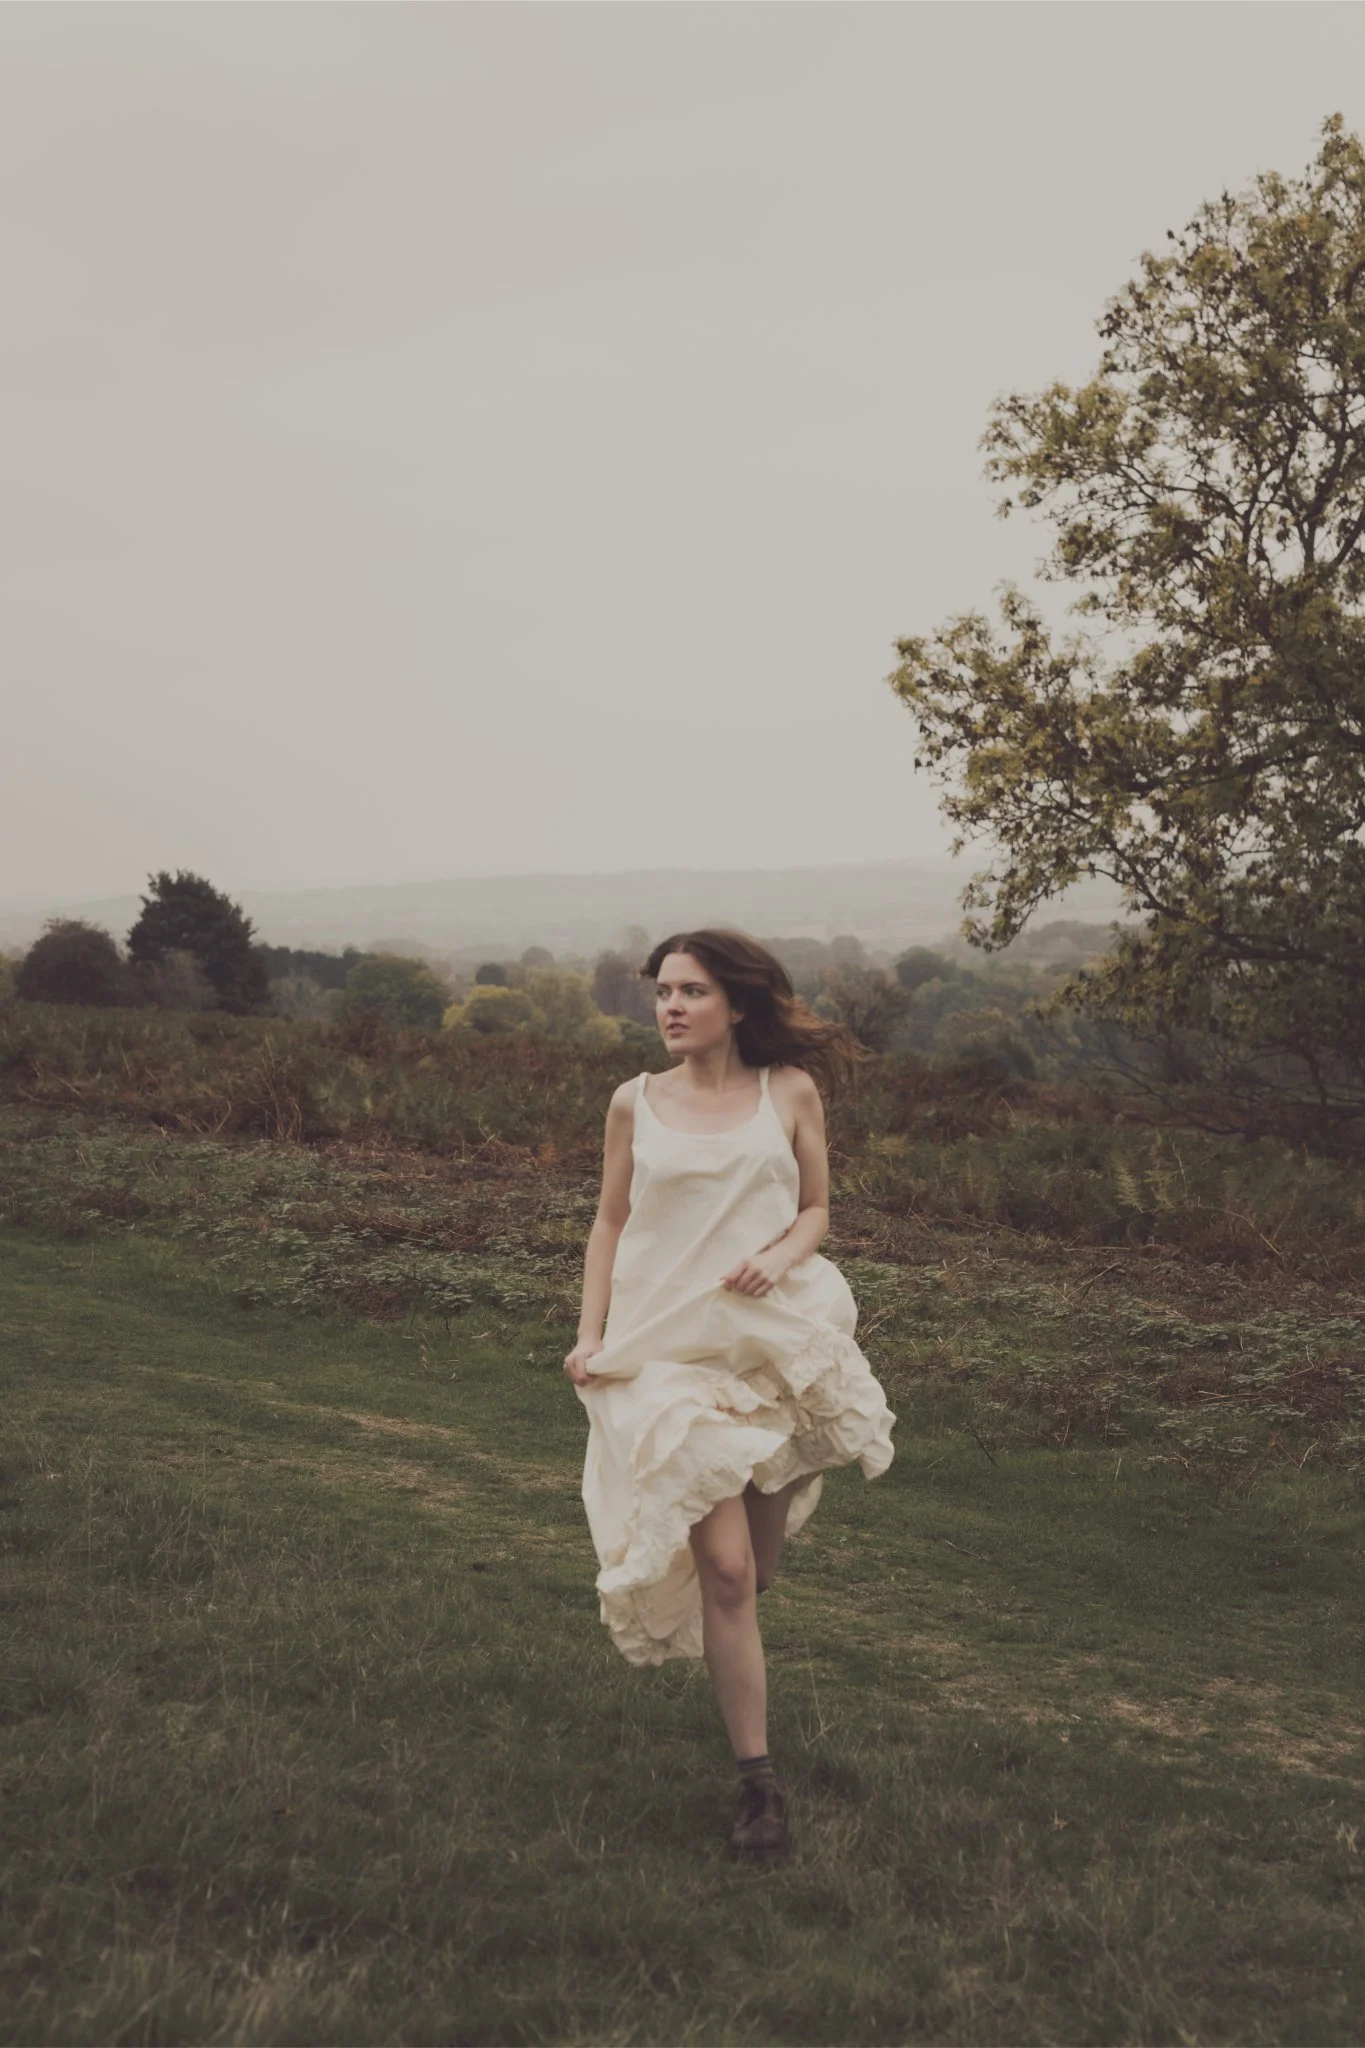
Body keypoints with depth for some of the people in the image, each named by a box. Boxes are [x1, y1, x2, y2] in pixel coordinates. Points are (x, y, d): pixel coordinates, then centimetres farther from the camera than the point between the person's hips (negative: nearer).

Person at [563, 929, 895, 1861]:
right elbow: (610, 1224, 10)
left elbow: (818, 1208, 9)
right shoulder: (637, 1103, 4)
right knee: (722, 1566, -9)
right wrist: (591, 1336, 2)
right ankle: (758, 1779, 1)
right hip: (669, 1345, -1)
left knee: (758, 1563, 13)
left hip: (776, 1334, 1)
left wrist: (780, 1255, -12)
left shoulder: (789, 1092, 2)